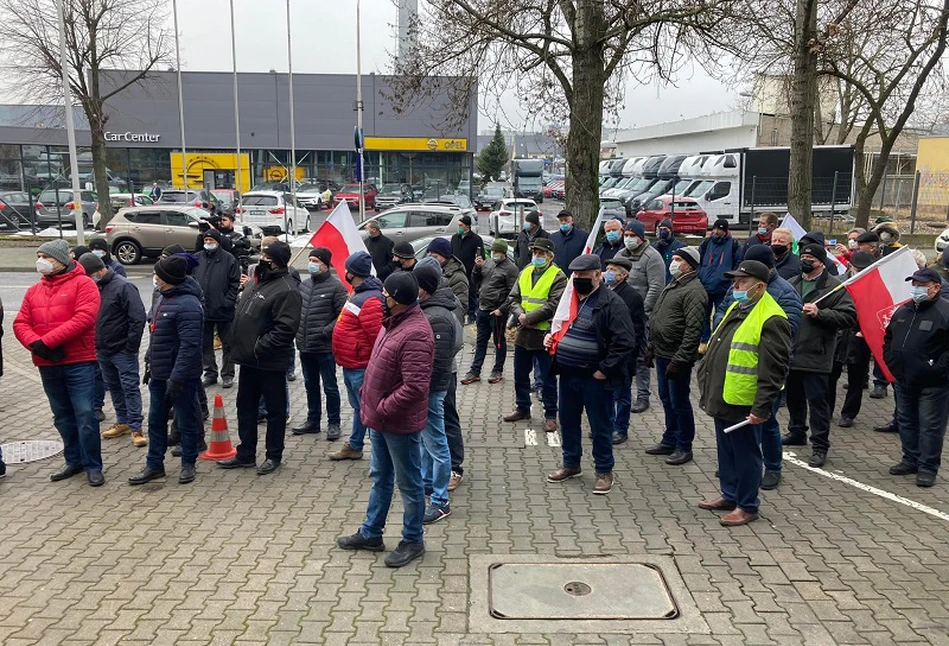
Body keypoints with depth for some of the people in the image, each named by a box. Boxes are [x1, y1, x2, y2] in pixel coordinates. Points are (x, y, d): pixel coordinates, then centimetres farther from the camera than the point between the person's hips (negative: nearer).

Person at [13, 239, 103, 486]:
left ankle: (93, 466, 4)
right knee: (63, 417, 14)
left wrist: (47, 341, -19)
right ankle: (74, 461, 26)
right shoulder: (34, 291, 14)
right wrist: (35, 344, -14)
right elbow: (20, 324, 8)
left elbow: (85, 318, -19)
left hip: (79, 363, -6)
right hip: (47, 365, 6)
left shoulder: (83, 283, -6)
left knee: (85, 415, -5)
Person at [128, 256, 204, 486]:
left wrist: (176, 378, -27)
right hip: (159, 374, 10)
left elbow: (189, 346, -27)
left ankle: (188, 464, 21)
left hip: (181, 377, -10)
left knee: (186, 422, 6)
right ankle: (154, 465, 27)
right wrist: (149, 363, 19)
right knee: (156, 421, 15)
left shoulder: (187, 305, -22)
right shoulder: (163, 298, 10)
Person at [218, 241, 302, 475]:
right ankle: (246, 453, 29)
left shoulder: (286, 289, -19)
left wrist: (259, 348, -22)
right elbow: (242, 314, 21)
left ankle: (274, 456, 19)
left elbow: (285, 328, -25)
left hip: (271, 362, -9)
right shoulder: (258, 280, 10)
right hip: (248, 359, 9)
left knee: (275, 409, 6)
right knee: (245, 407, 17)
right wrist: (240, 346, 13)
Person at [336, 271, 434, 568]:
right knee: (380, 478, 22)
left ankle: (413, 541, 25)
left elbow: (414, 387, -31)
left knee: (409, 483, 8)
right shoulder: (395, 321, 6)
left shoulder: (415, 334, -26)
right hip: (380, 419, 10)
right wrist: (369, 401, 11)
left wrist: (381, 409, -22)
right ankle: (371, 533, 37)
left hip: (400, 423, -10)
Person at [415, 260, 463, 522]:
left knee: (435, 443, -1)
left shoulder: (438, 318, -24)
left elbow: (437, 363, -25)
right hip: (425, 385, 10)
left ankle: (440, 502, 8)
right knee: (425, 438, 24)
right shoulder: (428, 308, 8)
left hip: (431, 388, -10)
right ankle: (427, 481, 41)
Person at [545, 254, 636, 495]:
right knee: (568, 421, 18)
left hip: (594, 378, -7)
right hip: (568, 375, 7)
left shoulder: (611, 303, -14)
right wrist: (550, 337, 6)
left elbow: (625, 342, -19)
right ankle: (571, 464, 36)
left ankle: (604, 471, 21)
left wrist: (604, 370, -19)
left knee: (600, 426, 5)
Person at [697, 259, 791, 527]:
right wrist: (708, 388, 22)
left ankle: (747, 506, 18)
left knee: (745, 453, 5)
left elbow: (773, 370, -21)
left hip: (744, 403, -9)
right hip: (723, 398, 9)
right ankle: (730, 495, 35)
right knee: (726, 450, 20)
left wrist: (762, 408, -22)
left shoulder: (771, 319, -18)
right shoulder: (736, 308, 12)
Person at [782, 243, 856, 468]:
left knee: (817, 401, -1)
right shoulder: (792, 284, 13)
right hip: (790, 353, 6)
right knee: (793, 397, 19)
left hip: (816, 356, -6)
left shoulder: (835, 287, -5)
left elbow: (849, 317, -12)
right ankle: (797, 432, 37)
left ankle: (820, 445, 8)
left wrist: (820, 313, -21)